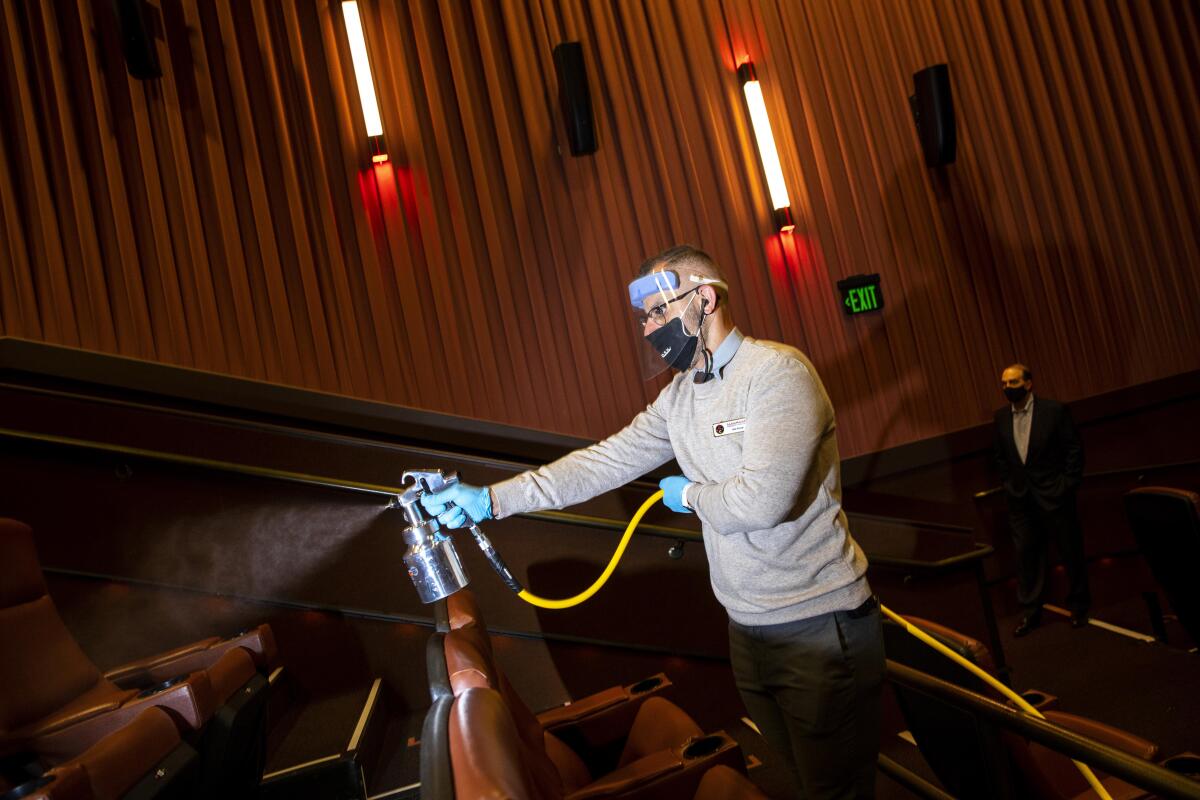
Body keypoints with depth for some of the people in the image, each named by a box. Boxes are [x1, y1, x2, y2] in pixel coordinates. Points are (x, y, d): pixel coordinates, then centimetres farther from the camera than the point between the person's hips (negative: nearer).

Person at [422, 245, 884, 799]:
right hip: (748, 628, 8)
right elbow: (607, 461, 2)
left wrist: (689, 495, -8)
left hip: (821, 629, -7)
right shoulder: (680, 395, 7)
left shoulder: (776, 371, -19)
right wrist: (492, 499, -5)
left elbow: (762, 498, -29)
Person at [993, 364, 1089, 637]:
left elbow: (1074, 448, -7)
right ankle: (1030, 611, 17)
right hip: (1021, 500, 4)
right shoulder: (1001, 417, 2)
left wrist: (1068, 484, -10)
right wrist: (1009, 484, 6)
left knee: (1071, 552, 10)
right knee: (1026, 555, 7)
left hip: (1054, 495, -3)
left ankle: (1078, 606, 28)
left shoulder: (1054, 410, -11)